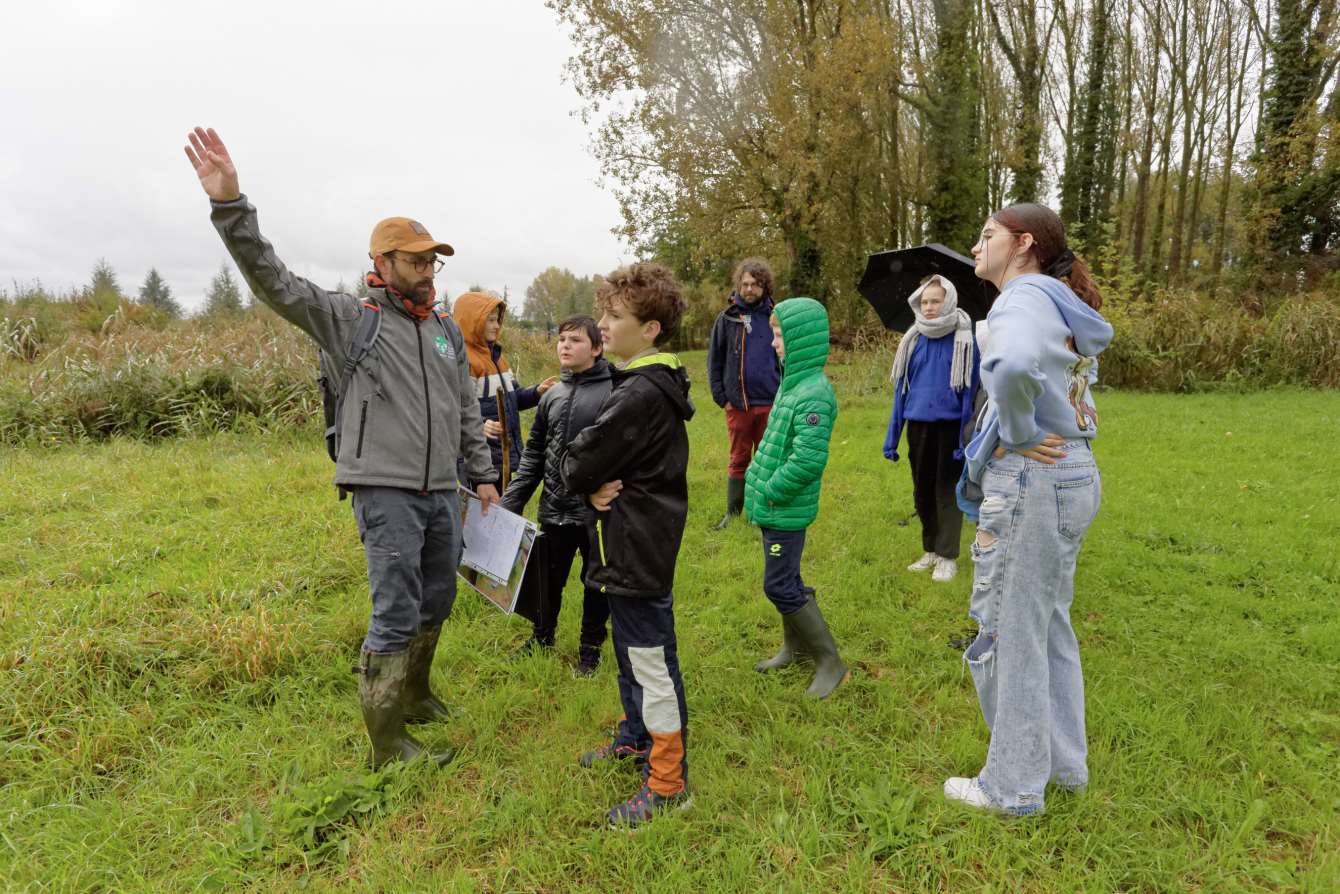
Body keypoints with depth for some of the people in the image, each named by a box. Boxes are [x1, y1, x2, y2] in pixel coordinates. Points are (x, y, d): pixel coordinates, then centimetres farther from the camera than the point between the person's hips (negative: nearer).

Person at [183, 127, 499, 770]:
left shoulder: (447, 331, 13)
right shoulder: (348, 318, -2)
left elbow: (467, 412, 17)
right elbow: (275, 283, -15)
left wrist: (483, 475, 17)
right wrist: (230, 205, -28)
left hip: (442, 493, 6)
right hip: (386, 492, -6)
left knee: (436, 603, 17)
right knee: (395, 615, -4)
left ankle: (414, 695, 38)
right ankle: (387, 746, 10)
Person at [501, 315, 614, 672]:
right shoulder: (552, 395, 8)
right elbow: (534, 453, 12)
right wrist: (511, 502, 8)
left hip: (598, 511, -5)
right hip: (554, 510, 5)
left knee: (597, 583, 12)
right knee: (548, 580, 19)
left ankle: (590, 647, 32)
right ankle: (542, 637, 42)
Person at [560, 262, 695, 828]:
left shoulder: (641, 396, -24)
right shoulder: (647, 384, 10)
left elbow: (579, 466, -20)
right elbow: (591, 463, 11)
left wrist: (588, 480, 0)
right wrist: (597, 486, -8)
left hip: (638, 552, -11)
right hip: (632, 547, 11)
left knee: (651, 663, 1)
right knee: (631, 650, 24)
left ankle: (668, 782, 17)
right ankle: (637, 739, 43)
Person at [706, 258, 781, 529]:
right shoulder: (727, 318, 2)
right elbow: (714, 361, 4)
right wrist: (721, 397, -2)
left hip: (770, 402, 0)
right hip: (737, 403, 0)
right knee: (738, 460, 9)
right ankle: (733, 511, 20)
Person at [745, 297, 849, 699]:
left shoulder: (814, 395, -22)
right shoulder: (794, 383, 7)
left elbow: (809, 459, -29)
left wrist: (772, 492, -18)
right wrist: (759, 477, 11)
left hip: (787, 511, -9)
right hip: (773, 505, 9)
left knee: (780, 586, -2)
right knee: (786, 579, 20)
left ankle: (830, 661, 13)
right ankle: (795, 645, 38)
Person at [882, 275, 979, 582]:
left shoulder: (963, 338, -6)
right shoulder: (914, 340, 6)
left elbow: (970, 388, -6)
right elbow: (901, 387, 8)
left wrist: (966, 436, -12)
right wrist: (892, 436, 5)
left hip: (949, 425, -4)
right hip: (918, 425, 4)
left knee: (947, 490, 3)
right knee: (922, 491, 12)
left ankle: (947, 557, 14)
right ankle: (930, 550, 27)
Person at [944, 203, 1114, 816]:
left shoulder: (1025, 298, -16)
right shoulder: (1063, 307, 14)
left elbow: (1011, 365, -39)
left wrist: (1016, 435, -22)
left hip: (1031, 483, -10)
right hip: (1073, 476, 10)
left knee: (1010, 633, 4)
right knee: (1049, 625, 21)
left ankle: (1013, 786, 20)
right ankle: (1065, 761, 37)